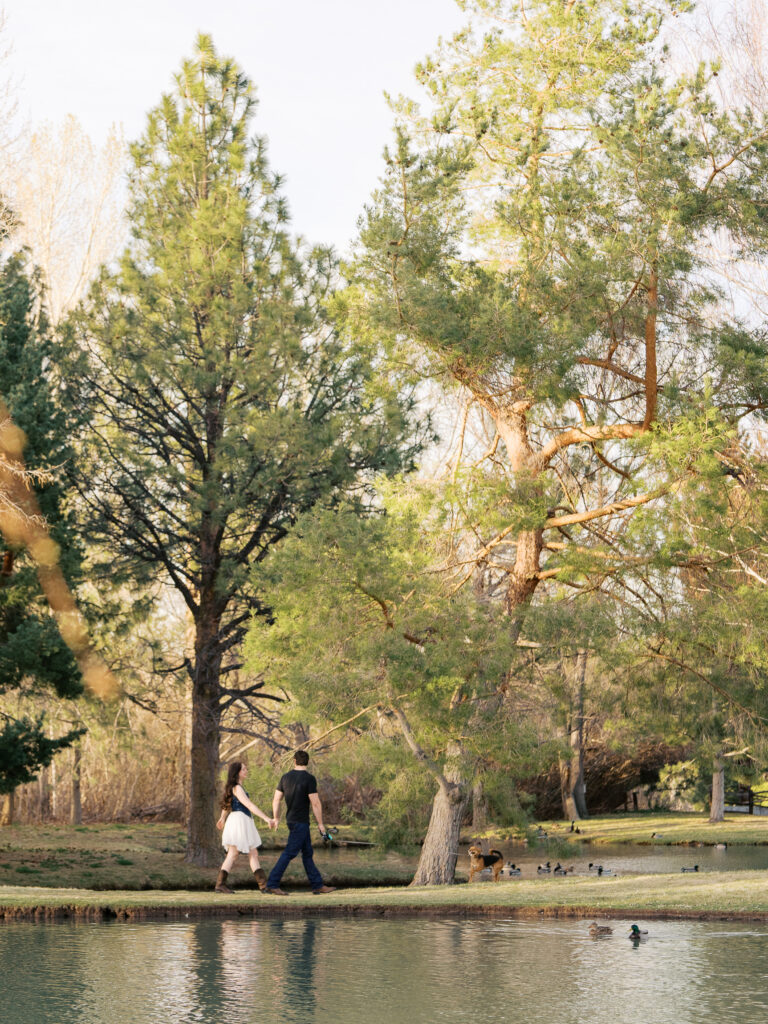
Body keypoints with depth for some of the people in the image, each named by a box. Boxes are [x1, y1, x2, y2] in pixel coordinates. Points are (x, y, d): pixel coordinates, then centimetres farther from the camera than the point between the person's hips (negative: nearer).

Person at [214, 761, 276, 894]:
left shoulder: (236, 787, 16)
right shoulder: (237, 788, -14)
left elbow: (227, 804, 30)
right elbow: (249, 805, -23)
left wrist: (222, 818, 46)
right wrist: (267, 819, -28)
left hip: (245, 823, 10)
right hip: (238, 820, -10)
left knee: (253, 854, 5)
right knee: (233, 854, -5)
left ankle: (263, 884, 3)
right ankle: (220, 884, 0)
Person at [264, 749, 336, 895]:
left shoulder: (286, 777, 6)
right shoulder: (309, 778, -14)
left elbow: (276, 799, 9)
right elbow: (315, 803, -16)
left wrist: (275, 818, 19)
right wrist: (320, 824, -8)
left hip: (291, 820, 8)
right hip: (300, 822, -8)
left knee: (307, 853, 11)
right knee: (289, 853, -6)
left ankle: (318, 885, 14)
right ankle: (272, 884, -8)